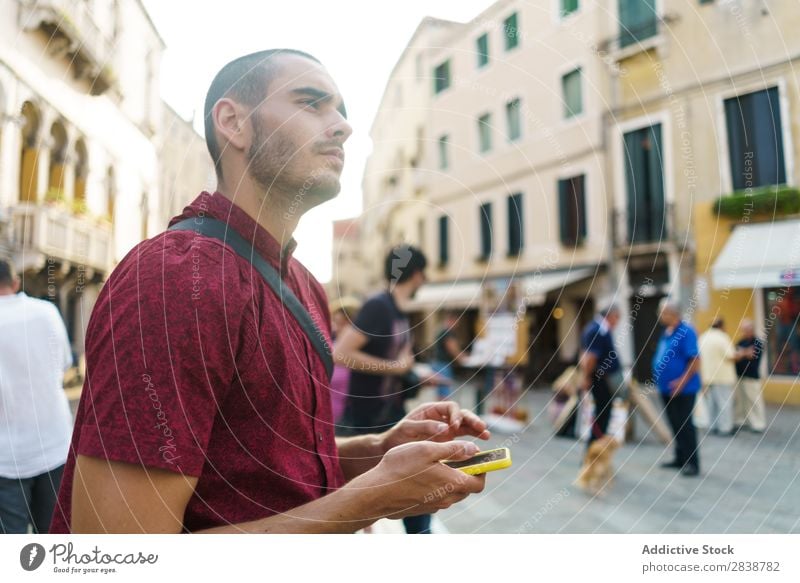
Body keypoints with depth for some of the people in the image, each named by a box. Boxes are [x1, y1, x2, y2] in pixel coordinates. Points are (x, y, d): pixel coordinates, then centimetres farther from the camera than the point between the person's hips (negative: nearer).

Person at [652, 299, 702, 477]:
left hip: (683, 389, -9)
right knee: (675, 425, 16)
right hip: (668, 388, 9)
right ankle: (680, 458, 26)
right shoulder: (667, 332, 12)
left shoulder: (686, 331, -16)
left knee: (684, 425, -3)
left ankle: (692, 462, 7)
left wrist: (682, 381, -24)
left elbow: (695, 359, -21)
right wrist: (660, 380, 16)